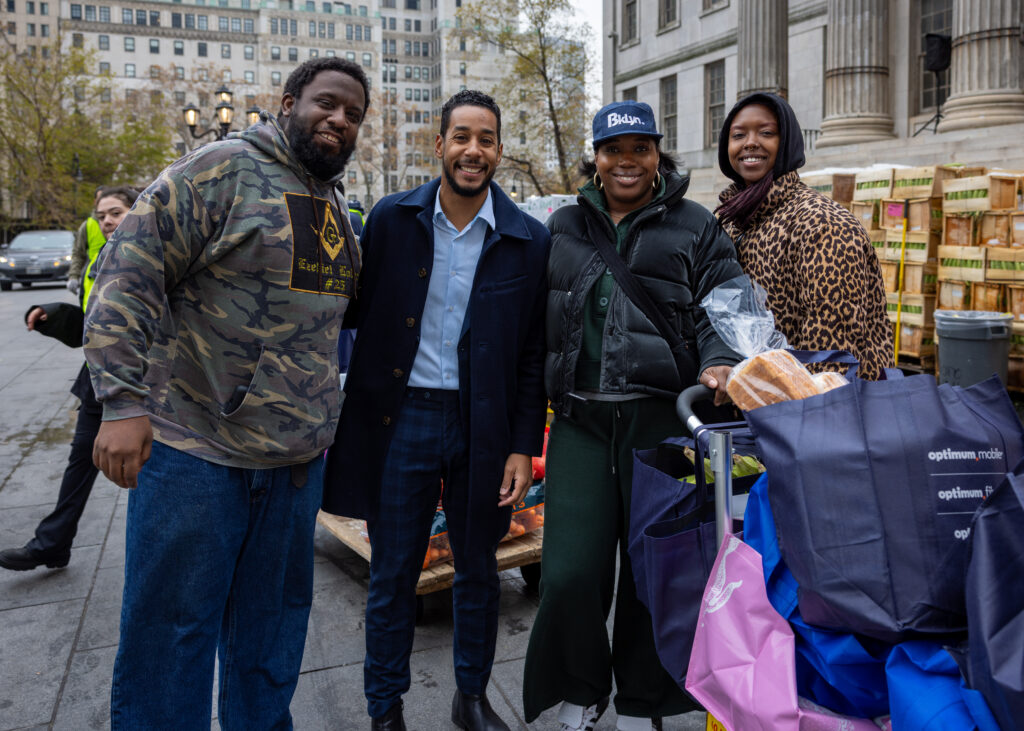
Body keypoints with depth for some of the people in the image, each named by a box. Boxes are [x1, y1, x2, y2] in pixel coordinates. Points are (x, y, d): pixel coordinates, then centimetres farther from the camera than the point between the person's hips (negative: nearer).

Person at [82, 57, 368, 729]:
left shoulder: (336, 211, 14)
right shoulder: (223, 170, -8)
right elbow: (129, 275, -14)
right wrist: (125, 401, -21)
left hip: (298, 457, 7)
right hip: (196, 448, -6)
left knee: (272, 628, 18)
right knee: (172, 630, 5)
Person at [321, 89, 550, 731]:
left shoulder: (529, 240, -1)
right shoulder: (392, 219, 0)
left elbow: (534, 354, 0)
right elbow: (359, 313, 3)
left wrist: (524, 447, -4)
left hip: (484, 427, 1)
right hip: (401, 419, 0)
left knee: (478, 571, 15)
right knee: (393, 574, 10)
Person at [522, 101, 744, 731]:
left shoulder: (696, 227, 10)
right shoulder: (564, 226, 17)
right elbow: (540, 318, 19)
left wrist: (718, 363, -17)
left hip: (661, 417, -1)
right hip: (581, 419, 2)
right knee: (570, 574, -2)